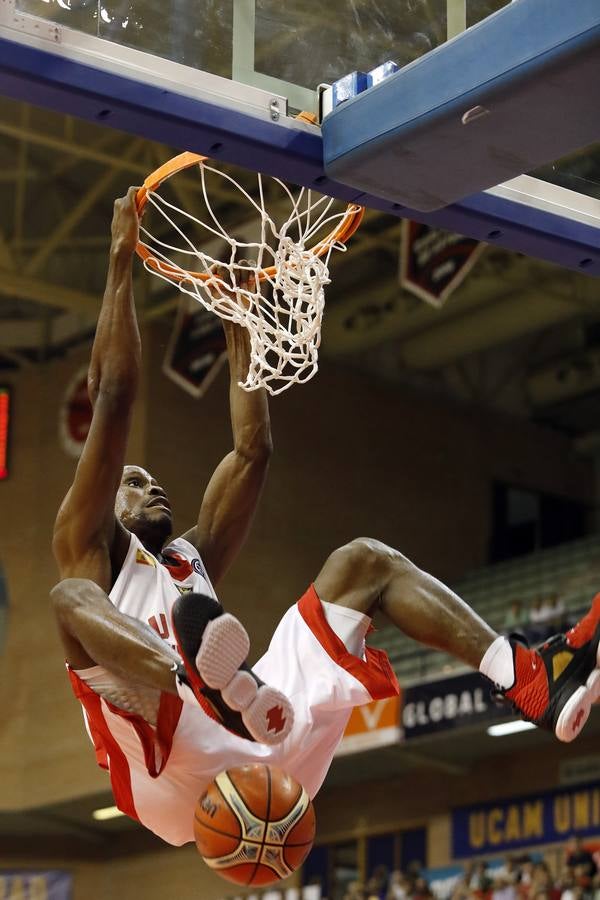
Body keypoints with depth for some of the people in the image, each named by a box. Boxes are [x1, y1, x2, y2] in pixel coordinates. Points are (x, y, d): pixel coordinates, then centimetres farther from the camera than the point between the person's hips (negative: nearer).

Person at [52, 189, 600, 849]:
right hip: (179, 776, -5)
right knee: (70, 596, -27)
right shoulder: (89, 557, 20)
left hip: (265, 759, 6)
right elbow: (111, 399, 11)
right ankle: (206, 683, -64)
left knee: (365, 560, 9)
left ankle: (531, 680, -17)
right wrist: (122, 258, 11)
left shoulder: (191, 562, 36)